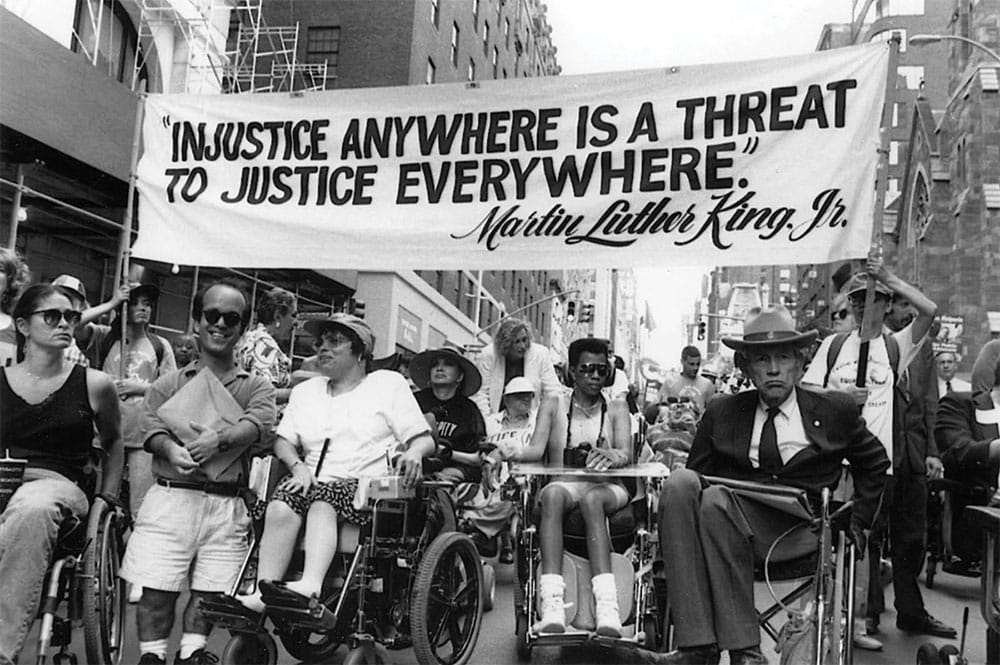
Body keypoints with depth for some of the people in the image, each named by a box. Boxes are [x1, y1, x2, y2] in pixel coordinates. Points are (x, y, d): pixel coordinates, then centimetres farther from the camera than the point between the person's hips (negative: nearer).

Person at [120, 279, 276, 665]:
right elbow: (152, 428, 0)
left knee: (210, 590, -1)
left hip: (227, 505, 0)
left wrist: (220, 439, -26)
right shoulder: (169, 383, 14)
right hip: (171, 497, 0)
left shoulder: (257, 386, 13)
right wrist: (171, 451, -23)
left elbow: (259, 423, -7)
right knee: (156, 586, -1)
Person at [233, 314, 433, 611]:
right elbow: (282, 440, 16)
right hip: (313, 482, 4)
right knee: (280, 507, -29)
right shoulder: (304, 391, 26)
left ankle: (311, 586, -53)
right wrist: (298, 465, -6)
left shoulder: (389, 383, 13)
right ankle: (263, 592, -37)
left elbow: (425, 439, 6)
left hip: (366, 486, -4)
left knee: (322, 503, -35)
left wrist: (414, 452, -18)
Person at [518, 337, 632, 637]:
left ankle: (606, 607, -51)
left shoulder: (616, 408, 15)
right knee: (552, 494, -37)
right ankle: (551, 605, -50)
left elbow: (627, 454, -3)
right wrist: (506, 454, -25)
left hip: (606, 488, 0)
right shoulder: (554, 405, 15)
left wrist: (612, 457, -29)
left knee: (591, 499, -37)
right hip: (563, 483, 0)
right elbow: (536, 449, -2)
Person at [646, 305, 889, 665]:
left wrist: (857, 522, 17)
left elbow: (875, 463, 26)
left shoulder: (835, 410, 14)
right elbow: (697, 471, 14)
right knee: (680, 483, -30)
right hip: (731, 519, 3)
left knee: (717, 500, -33)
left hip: (798, 530, -2)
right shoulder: (722, 412, 16)